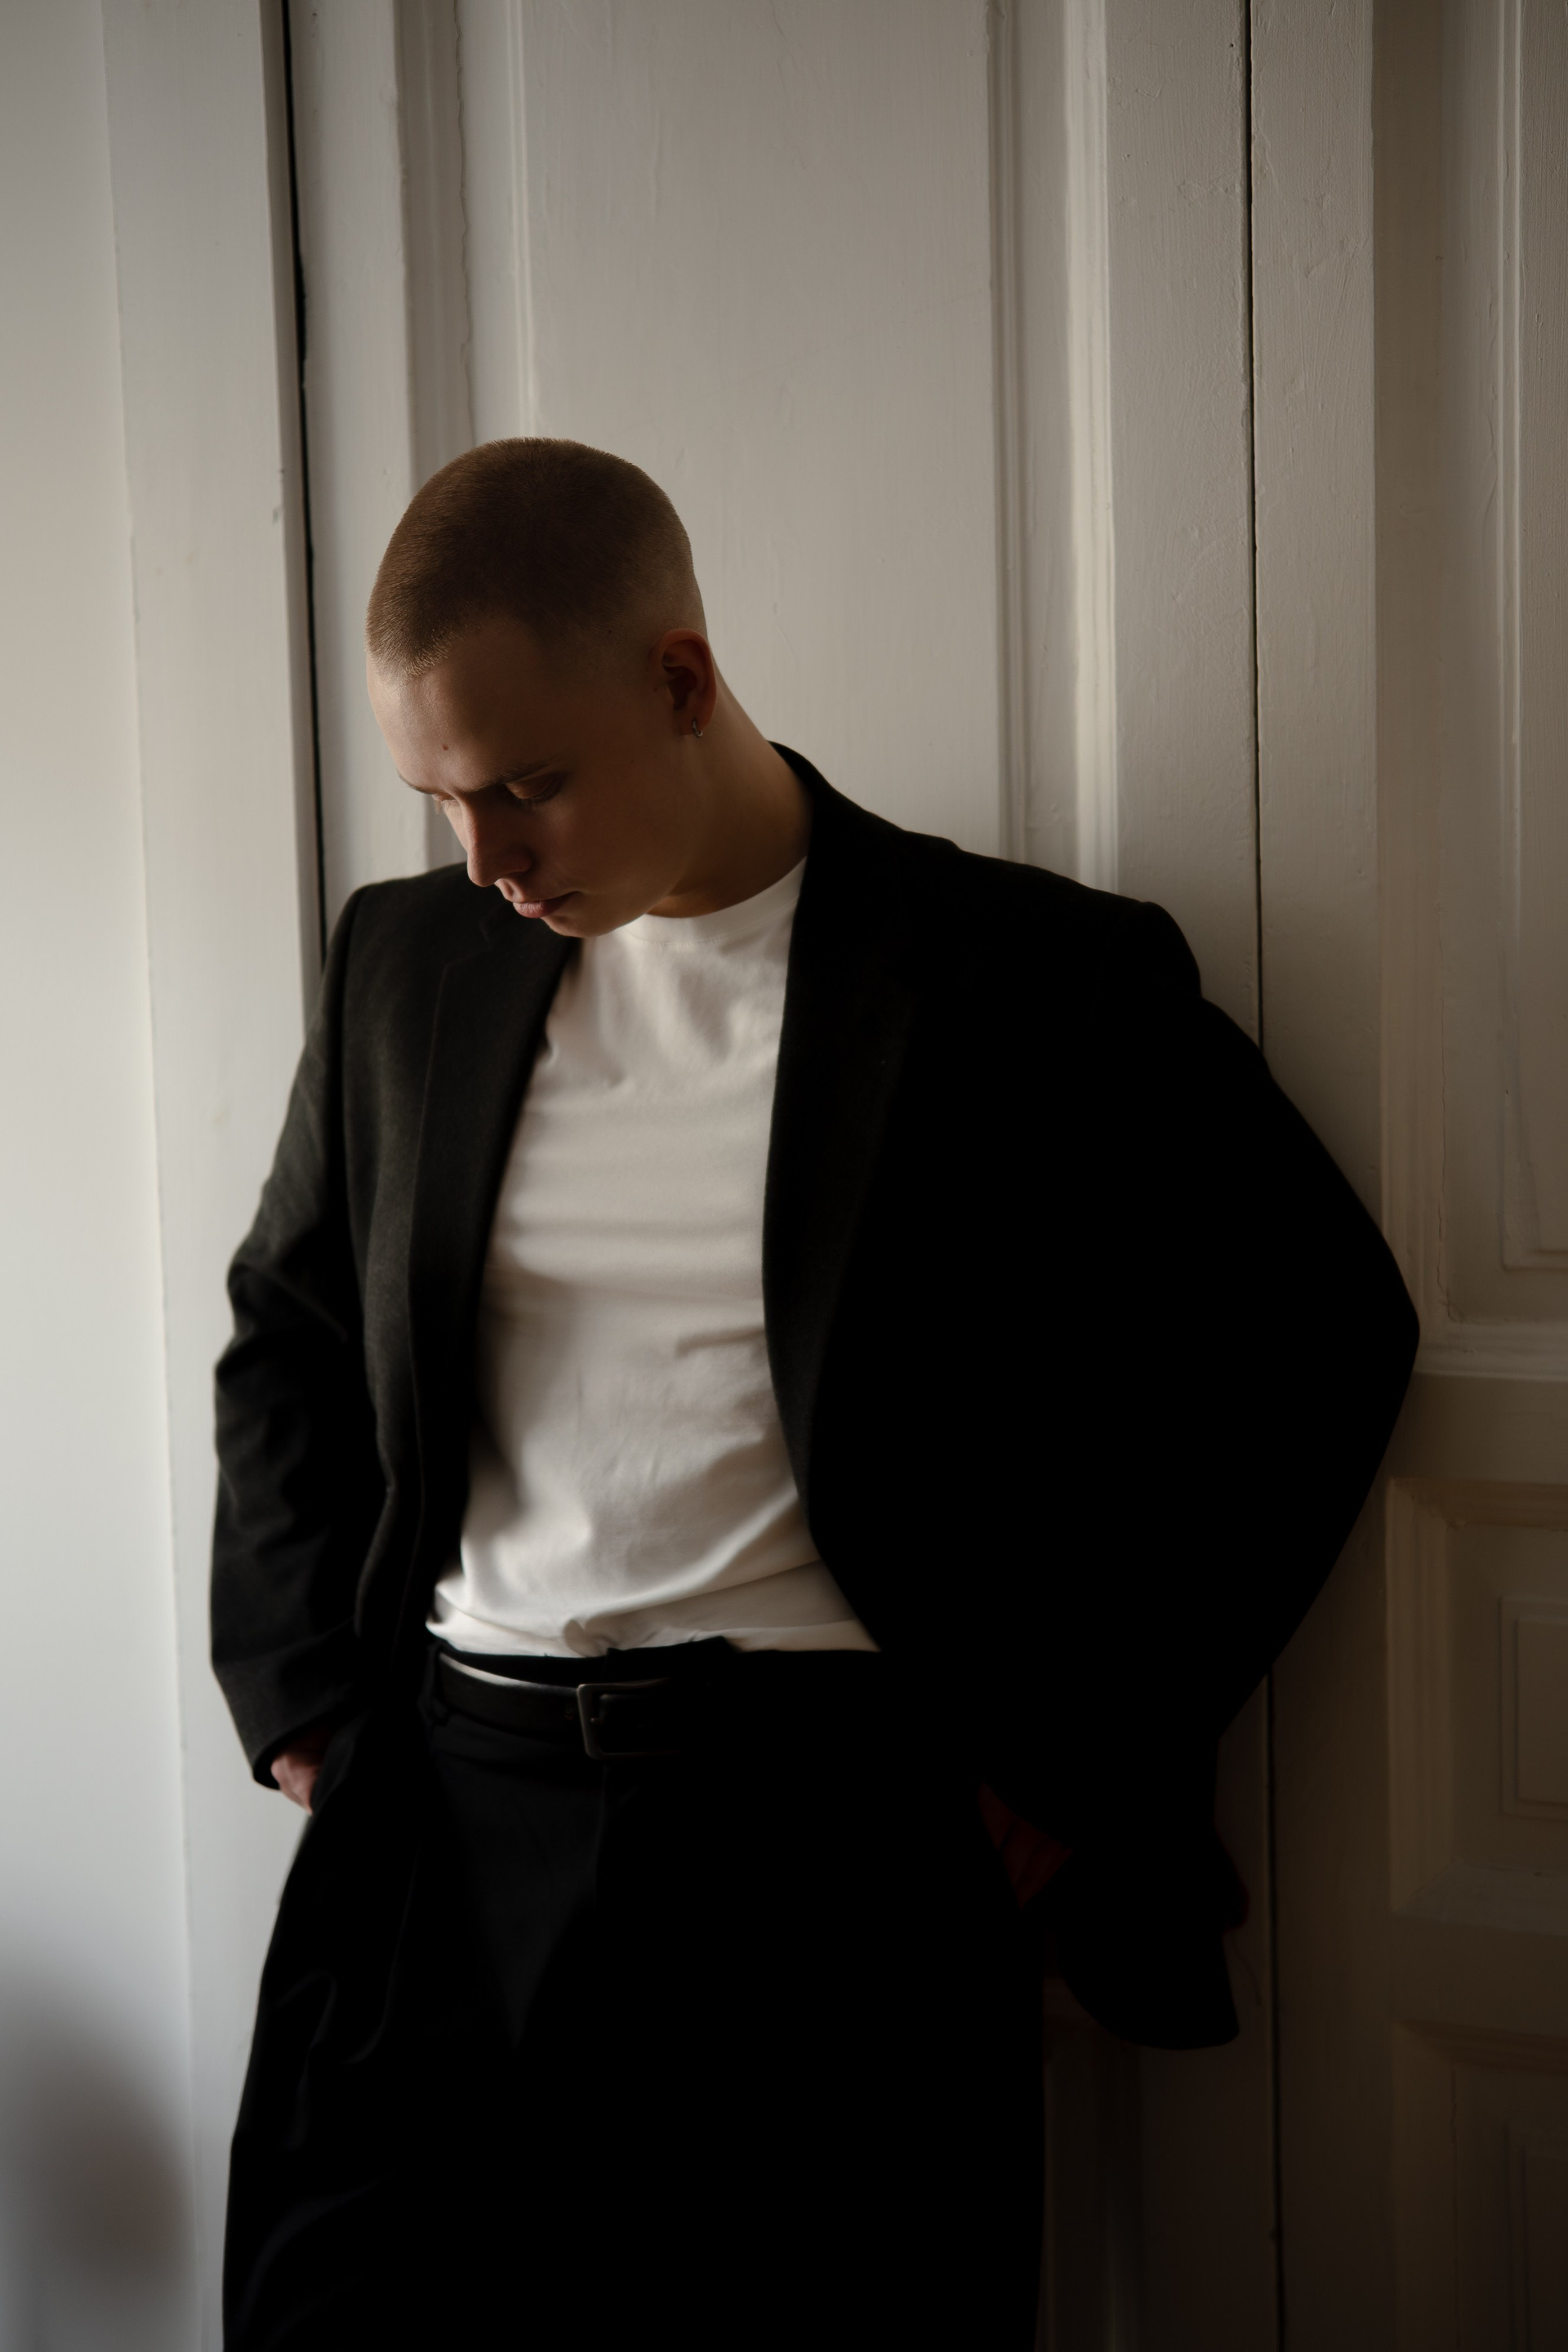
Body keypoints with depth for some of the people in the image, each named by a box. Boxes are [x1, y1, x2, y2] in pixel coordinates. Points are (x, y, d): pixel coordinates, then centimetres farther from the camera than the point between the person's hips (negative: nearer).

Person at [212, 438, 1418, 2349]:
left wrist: (1077, 1761, -3)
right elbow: (286, 1331, 21)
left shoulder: (1036, 979, -4)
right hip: (442, 1807, 4)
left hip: (836, 1834, -3)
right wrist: (298, 1690, 10)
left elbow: (1317, 1334, -1)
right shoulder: (409, 957, 9)